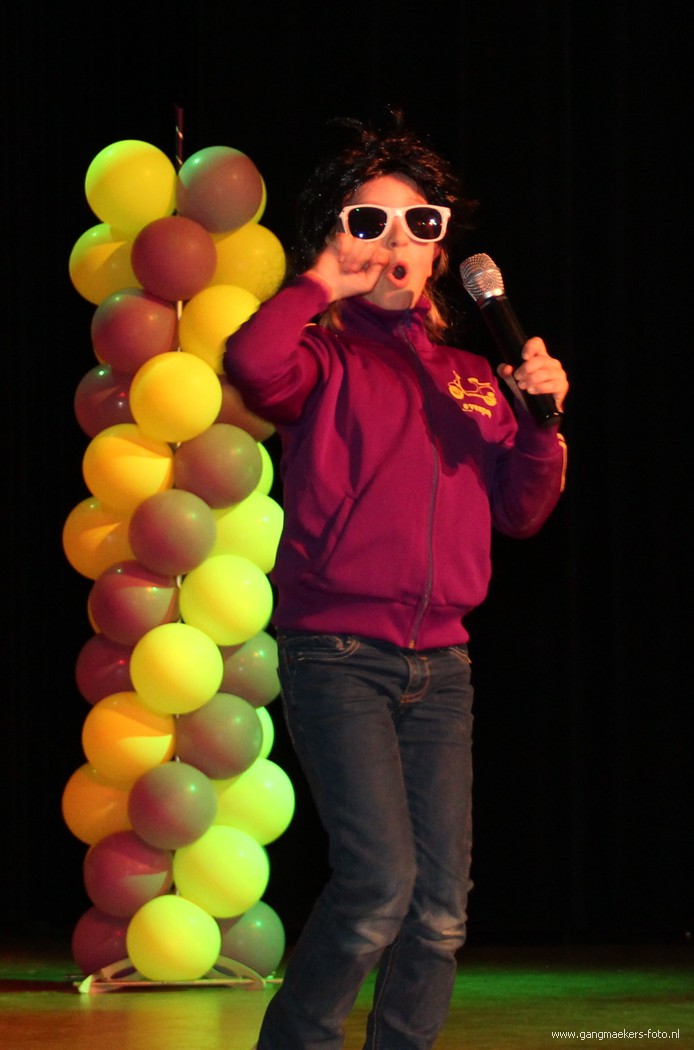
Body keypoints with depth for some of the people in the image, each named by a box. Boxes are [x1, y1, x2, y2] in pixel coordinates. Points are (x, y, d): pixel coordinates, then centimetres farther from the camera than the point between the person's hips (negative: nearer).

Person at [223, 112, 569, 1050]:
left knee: (442, 908, 1)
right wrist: (324, 284, -7)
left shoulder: (471, 379, 18)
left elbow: (519, 513, 17)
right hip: (337, 655, -6)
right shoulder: (327, 359, 1)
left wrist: (540, 425, 0)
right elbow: (252, 364, -23)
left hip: (441, 661, 6)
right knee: (380, 881, -17)